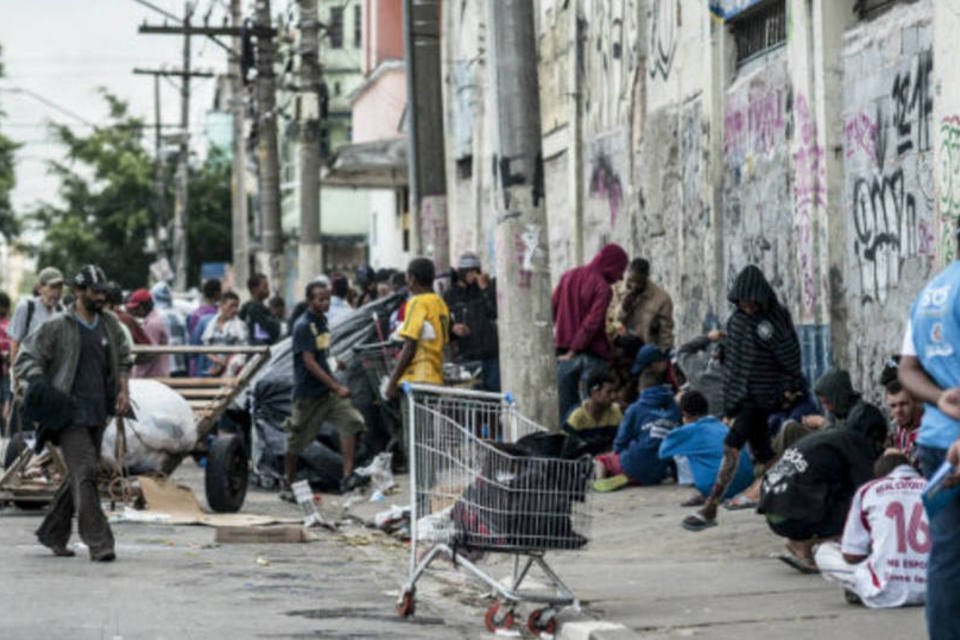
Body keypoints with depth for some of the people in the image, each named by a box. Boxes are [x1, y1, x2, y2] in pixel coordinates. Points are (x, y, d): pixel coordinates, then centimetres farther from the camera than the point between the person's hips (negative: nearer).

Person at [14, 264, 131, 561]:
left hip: (98, 414, 6)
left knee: (78, 476, 13)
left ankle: (52, 533, 27)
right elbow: (26, 359, -3)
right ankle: (98, 543, -16)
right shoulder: (57, 328, -6)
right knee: (85, 473, -14)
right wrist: (44, 390, -15)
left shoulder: (110, 324, 10)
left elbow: (122, 358, 24)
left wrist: (123, 390, 9)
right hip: (70, 413, -6)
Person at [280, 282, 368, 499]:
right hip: (308, 392, -7)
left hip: (328, 389, 7)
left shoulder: (322, 320, 9)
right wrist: (336, 387, -24)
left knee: (351, 421, -13)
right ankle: (287, 486, 20)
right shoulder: (303, 326, -15)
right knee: (297, 441, 5)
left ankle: (347, 477, -17)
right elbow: (310, 363, -20)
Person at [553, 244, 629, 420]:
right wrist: (574, 350, -10)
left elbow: (552, 311, 9)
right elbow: (592, 323, -17)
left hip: (564, 355, 5)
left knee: (564, 406, 8)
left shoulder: (568, 277, 8)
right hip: (593, 356, -5)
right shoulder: (603, 288, -11)